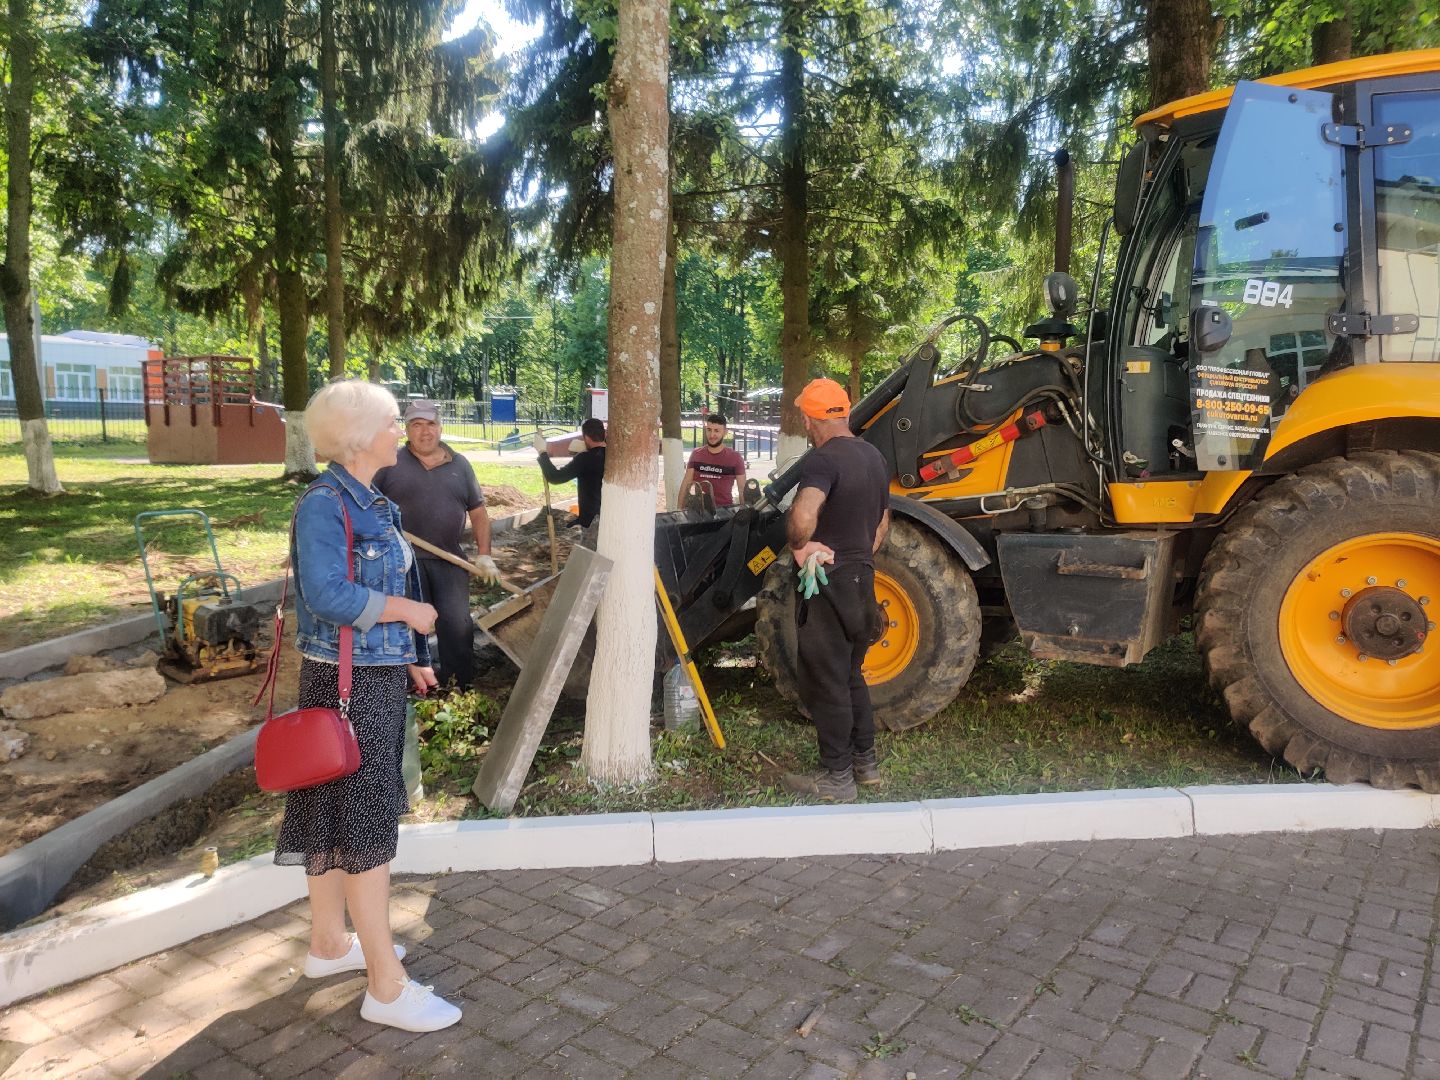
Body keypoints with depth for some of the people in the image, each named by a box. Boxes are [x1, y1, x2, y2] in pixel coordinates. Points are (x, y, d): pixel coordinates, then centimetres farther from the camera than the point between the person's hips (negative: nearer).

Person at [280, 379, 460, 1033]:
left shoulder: (373, 504, 11)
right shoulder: (323, 505, -17)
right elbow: (329, 596, -27)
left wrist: (413, 656, 16)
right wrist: (407, 610, -16)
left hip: (380, 675, 9)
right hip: (345, 680, -9)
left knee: (338, 812, 18)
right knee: (364, 821, -4)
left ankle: (329, 943, 34)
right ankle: (386, 988, 5)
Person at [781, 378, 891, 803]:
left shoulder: (822, 459, -19)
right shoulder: (873, 457, 10)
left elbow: (803, 516, -38)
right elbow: (882, 520, 23)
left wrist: (799, 547, -19)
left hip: (826, 584, -9)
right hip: (862, 581, 9)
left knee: (825, 682, 2)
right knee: (850, 676, 21)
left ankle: (836, 777, 12)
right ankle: (865, 762, 30)